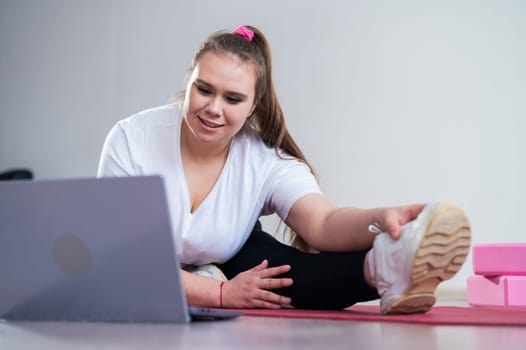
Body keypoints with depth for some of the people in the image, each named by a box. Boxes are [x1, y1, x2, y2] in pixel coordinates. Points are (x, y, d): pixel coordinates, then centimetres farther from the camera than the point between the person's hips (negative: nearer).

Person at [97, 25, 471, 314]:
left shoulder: (267, 160, -16)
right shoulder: (132, 138, -20)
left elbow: (323, 224, -34)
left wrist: (380, 221, -57)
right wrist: (220, 293, -32)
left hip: (229, 269, 0)